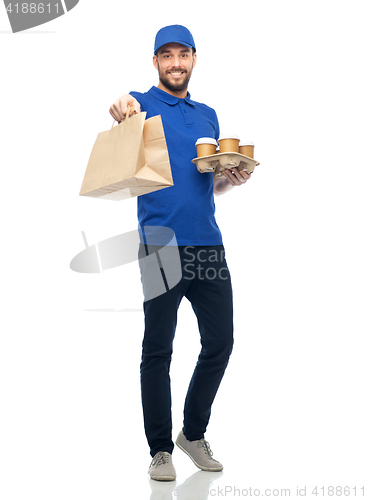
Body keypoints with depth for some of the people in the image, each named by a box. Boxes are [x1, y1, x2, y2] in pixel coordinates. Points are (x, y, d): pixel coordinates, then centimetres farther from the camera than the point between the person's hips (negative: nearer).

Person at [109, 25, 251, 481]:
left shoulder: (208, 115, 20)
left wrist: (233, 180, 3)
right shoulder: (144, 105, 3)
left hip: (209, 244, 5)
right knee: (158, 349, 1)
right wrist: (123, 108, -45)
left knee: (220, 343, 6)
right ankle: (160, 448, 13)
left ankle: (194, 433, 25)